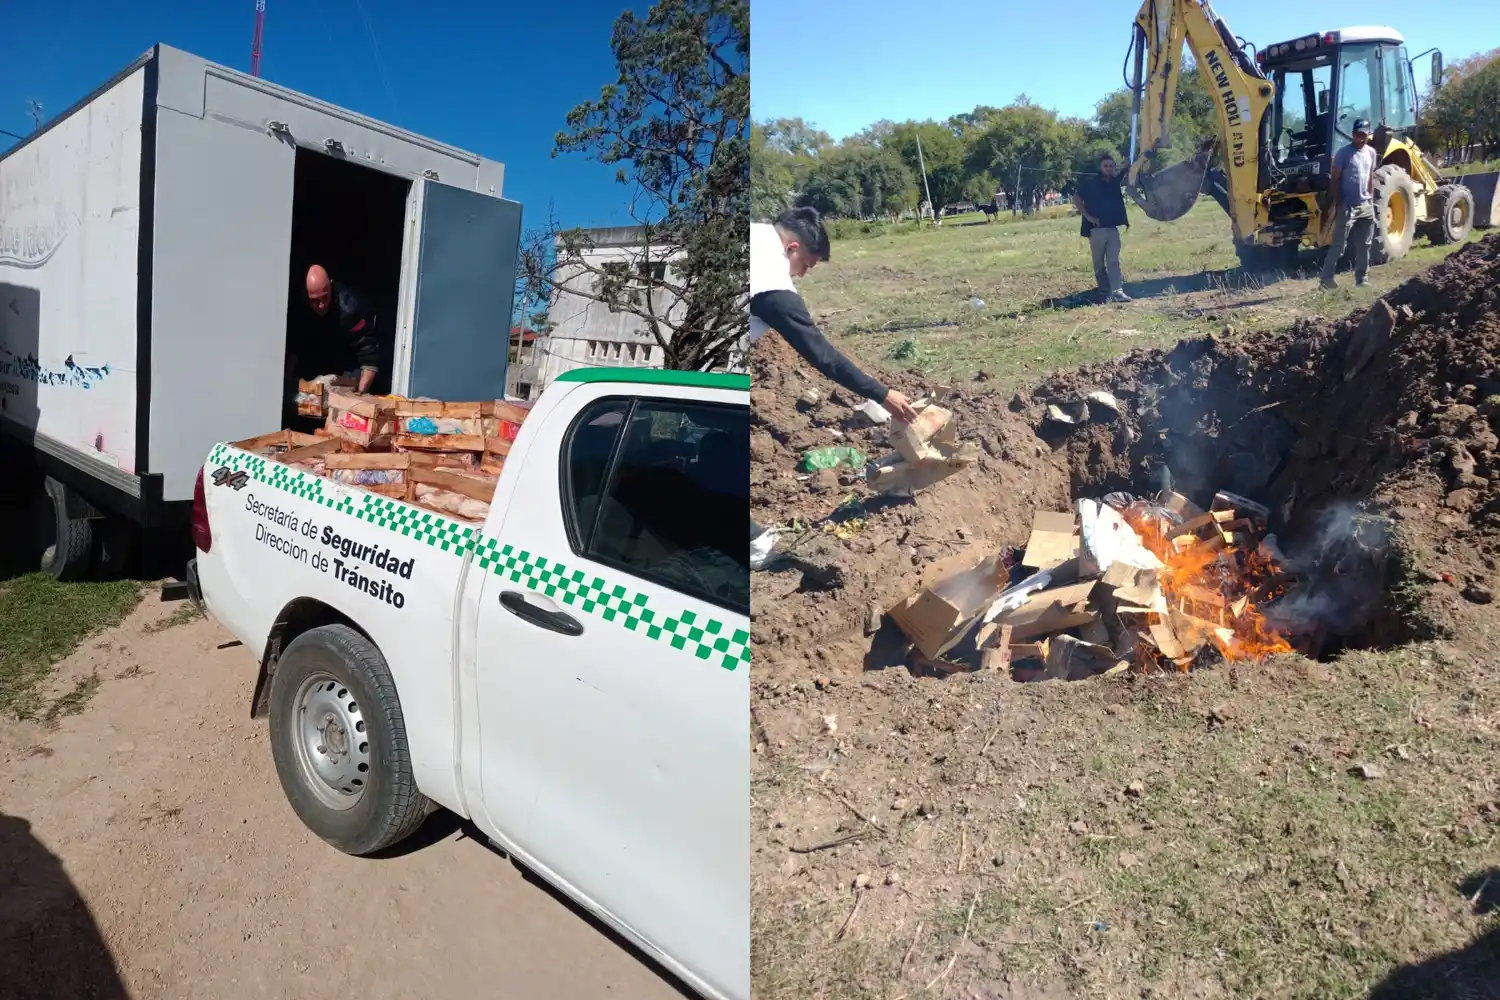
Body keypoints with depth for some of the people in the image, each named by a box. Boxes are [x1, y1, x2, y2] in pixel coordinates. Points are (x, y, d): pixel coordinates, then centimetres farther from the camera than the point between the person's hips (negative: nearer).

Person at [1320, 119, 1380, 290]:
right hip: (1347, 206, -6)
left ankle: (1361, 278, 15)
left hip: (1366, 206, 6)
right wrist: (1338, 203, -14)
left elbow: (1371, 177, 17)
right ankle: (1327, 277, -6)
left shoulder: (1371, 152, 10)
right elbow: (1334, 179, -8)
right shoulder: (1343, 153, -8)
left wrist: (1371, 199, 11)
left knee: (1364, 245, 9)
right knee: (1338, 244, -9)